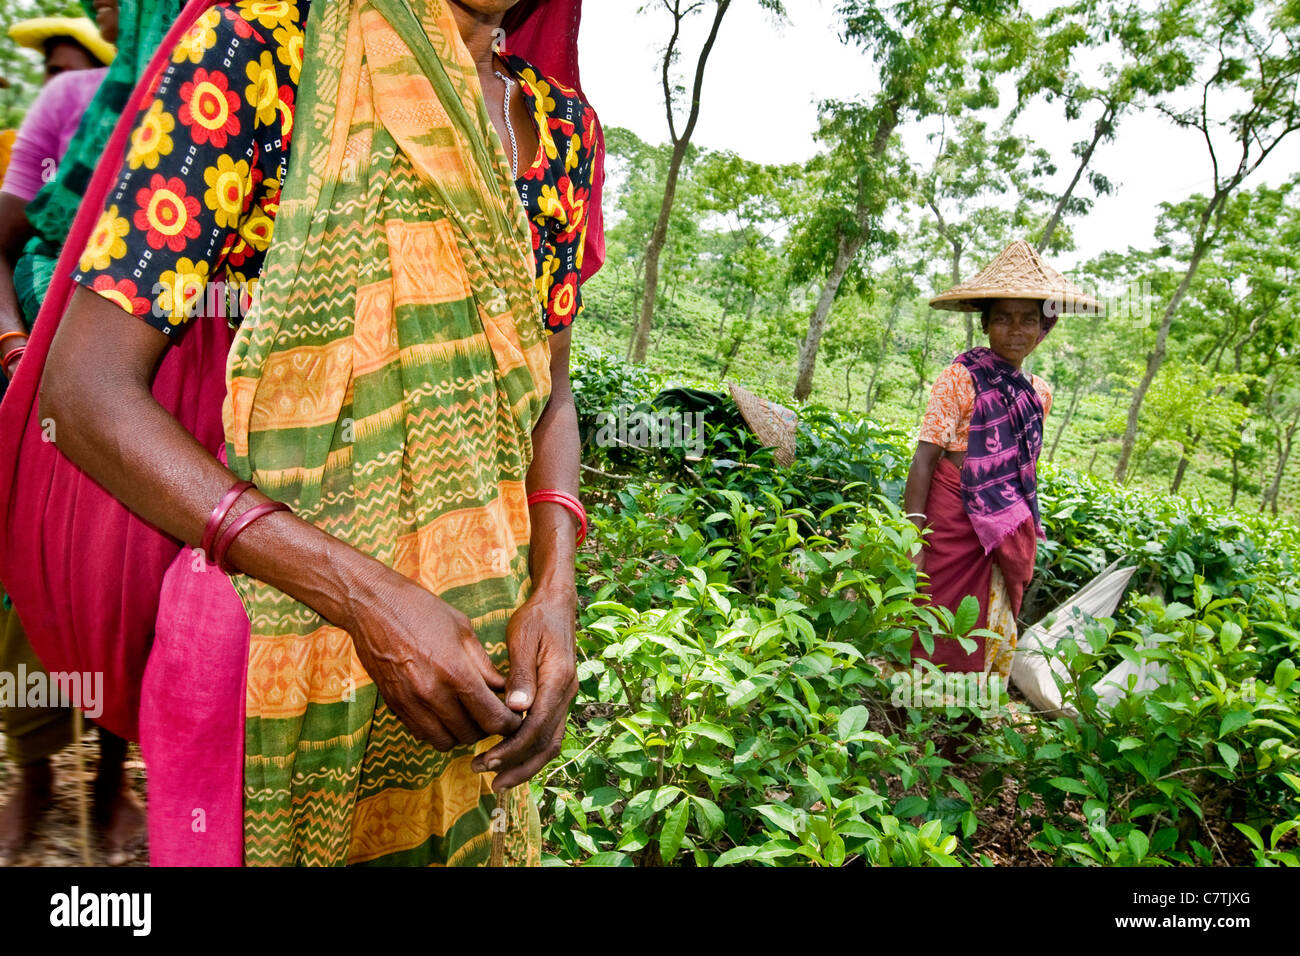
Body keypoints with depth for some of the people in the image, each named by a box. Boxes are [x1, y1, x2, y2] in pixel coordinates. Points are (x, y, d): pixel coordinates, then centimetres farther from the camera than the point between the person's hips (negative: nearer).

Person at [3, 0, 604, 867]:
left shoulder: (560, 123, 6)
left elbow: (544, 388, 9)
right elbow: (86, 387, -13)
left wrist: (553, 589, -8)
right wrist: (362, 597, -23)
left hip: (482, 625, 5)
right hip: (283, 600, -4)